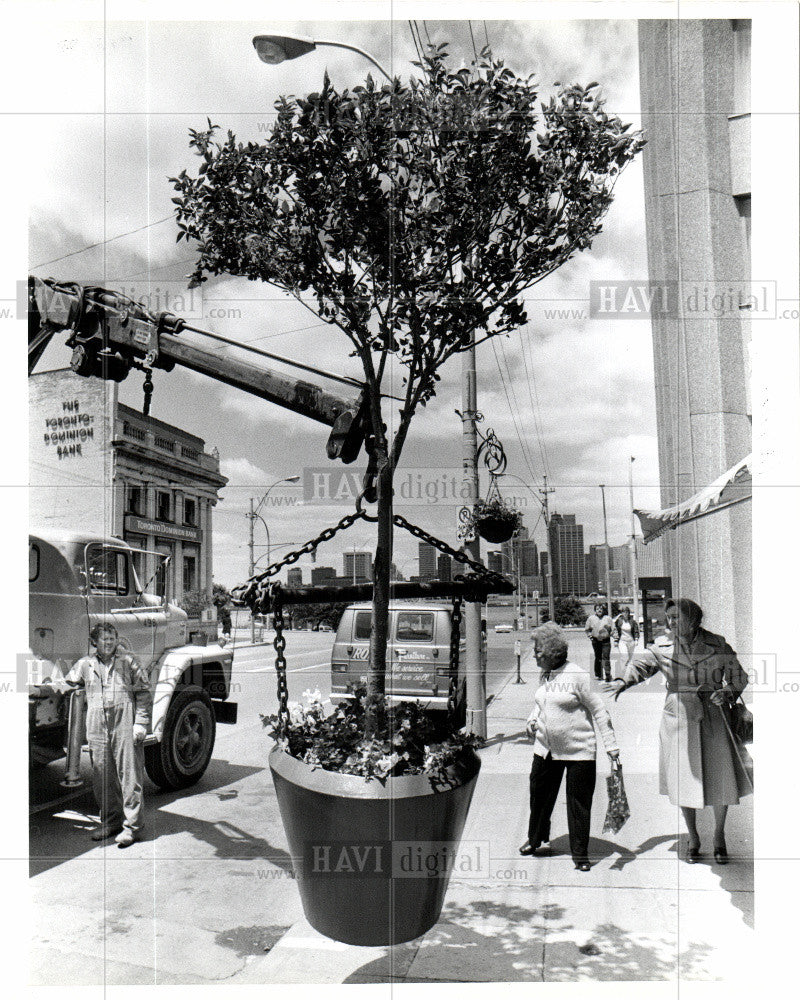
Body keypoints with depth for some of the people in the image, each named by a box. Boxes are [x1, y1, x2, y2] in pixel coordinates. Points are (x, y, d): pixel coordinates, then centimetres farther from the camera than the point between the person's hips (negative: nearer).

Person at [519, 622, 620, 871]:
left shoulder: (577, 676, -17)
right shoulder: (544, 676, 4)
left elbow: (599, 710, -12)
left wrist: (611, 745, -13)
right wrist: (533, 720, 6)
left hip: (579, 751, -6)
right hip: (545, 748, 6)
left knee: (579, 803, 4)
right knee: (539, 794, 15)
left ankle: (580, 854, 20)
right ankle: (536, 838, 38)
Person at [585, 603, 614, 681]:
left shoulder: (608, 618, 6)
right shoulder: (591, 618, 7)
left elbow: (613, 629, 10)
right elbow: (587, 629, 17)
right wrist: (590, 635, 3)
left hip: (606, 640, -1)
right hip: (596, 640, 1)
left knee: (606, 657, -9)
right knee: (598, 657, 6)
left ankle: (608, 674, -7)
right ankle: (598, 675, 15)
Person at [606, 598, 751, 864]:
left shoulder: (717, 645, 0)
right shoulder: (662, 646, 1)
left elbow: (739, 676, 7)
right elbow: (641, 664, -8)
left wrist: (726, 692, -13)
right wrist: (623, 681, -28)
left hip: (714, 718, 0)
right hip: (678, 718, 1)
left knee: (721, 779, 4)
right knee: (683, 780, 6)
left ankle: (719, 837, 27)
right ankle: (693, 838, 27)